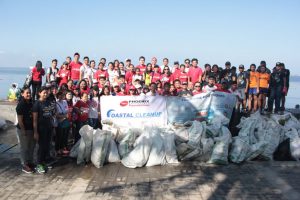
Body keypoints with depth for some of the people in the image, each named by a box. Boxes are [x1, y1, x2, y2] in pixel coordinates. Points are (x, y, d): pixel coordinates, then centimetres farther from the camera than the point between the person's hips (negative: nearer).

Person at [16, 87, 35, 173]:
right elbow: (20, 120, -17)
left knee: (31, 146, 17)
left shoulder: (31, 103, 5)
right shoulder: (21, 105, -17)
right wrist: (23, 131, -16)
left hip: (31, 128, 7)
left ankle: (30, 162, 32)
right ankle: (24, 165, 16)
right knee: (24, 147, 4)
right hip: (23, 130, -7)